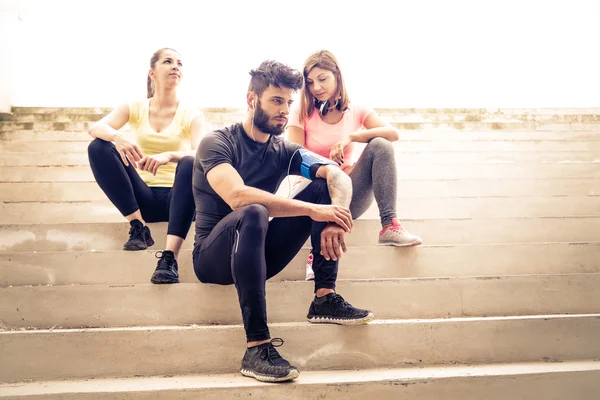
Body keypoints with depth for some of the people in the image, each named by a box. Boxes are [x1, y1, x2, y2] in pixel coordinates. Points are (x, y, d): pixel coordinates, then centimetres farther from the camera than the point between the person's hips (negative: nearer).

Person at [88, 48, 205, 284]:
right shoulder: (135, 109, 7)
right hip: (143, 198, 2)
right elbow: (95, 128, -10)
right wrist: (117, 137, -33)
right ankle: (138, 226, -16)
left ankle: (169, 257, -45)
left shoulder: (191, 115, 2)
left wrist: (169, 156, -37)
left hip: (176, 197, -2)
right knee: (98, 147, -17)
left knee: (190, 164, -35)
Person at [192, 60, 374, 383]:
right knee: (253, 213, -38)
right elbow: (237, 197, -29)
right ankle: (257, 347, -38)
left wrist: (336, 218, -32)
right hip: (213, 256, -5)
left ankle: (325, 298, -15)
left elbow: (338, 176, -10)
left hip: (258, 252, 5)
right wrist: (313, 210, -33)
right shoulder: (217, 143, -10)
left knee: (324, 187, -7)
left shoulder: (283, 151, 6)